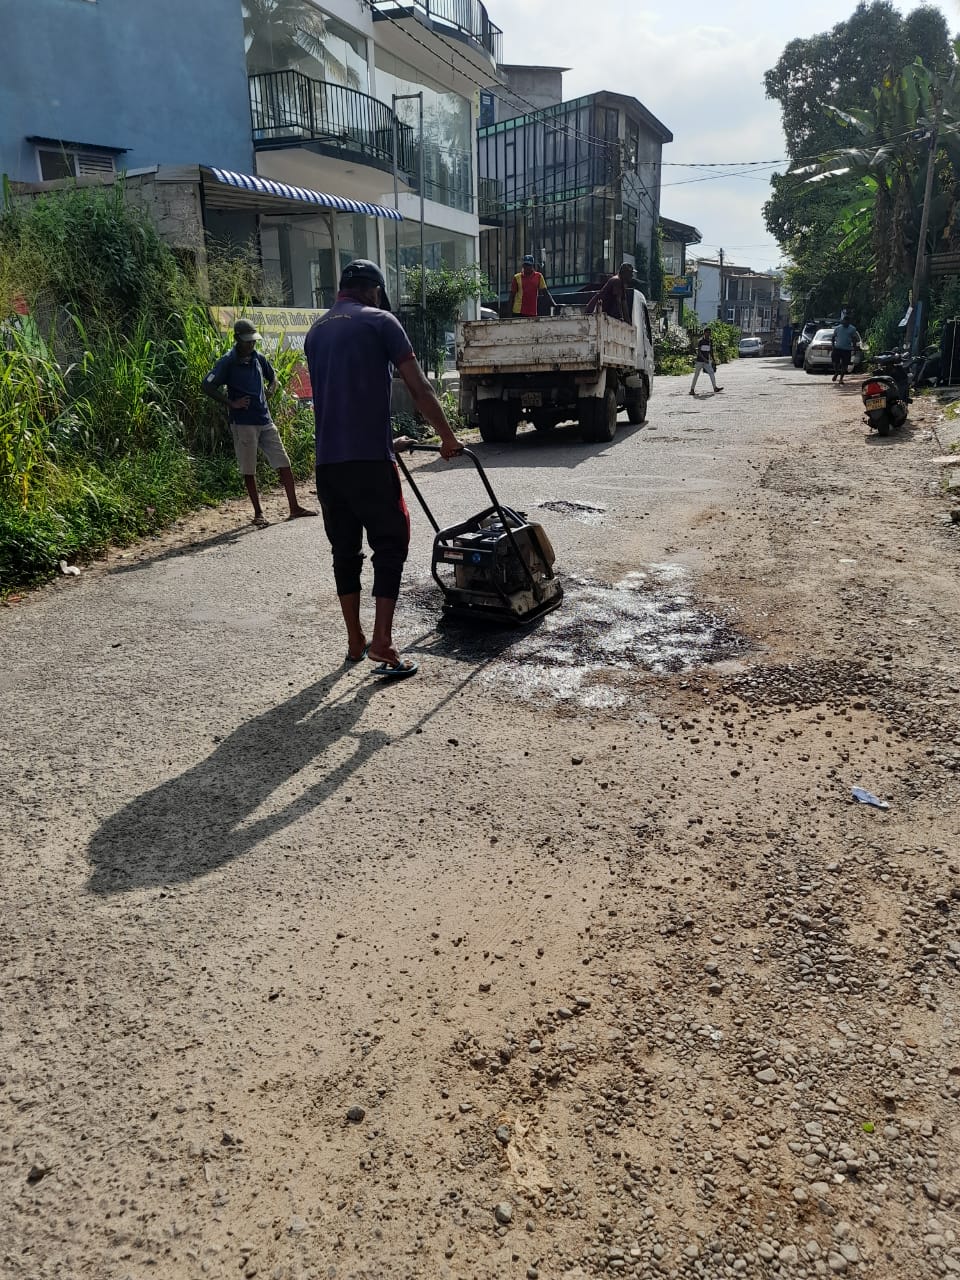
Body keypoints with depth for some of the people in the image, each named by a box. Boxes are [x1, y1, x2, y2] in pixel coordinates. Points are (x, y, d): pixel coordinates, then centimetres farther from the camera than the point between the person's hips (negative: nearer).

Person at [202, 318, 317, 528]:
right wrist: (231, 403, -15)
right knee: (249, 470, 2)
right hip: (243, 422, -5)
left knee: (284, 463, 3)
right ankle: (258, 513, 12)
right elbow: (207, 386, -13)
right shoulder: (227, 362, -8)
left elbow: (272, 377, 27)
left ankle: (294, 507, 10)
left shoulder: (258, 358, 9)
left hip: (265, 420, 6)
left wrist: (270, 393, 8)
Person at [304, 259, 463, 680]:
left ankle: (355, 641, 22)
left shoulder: (315, 332, 19)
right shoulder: (379, 321, 0)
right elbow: (419, 388, -3)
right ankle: (382, 645, -5)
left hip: (327, 460, 6)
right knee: (390, 546, 2)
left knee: (345, 550, 14)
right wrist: (448, 438, 9)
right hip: (368, 460, -6)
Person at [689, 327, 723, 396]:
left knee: (712, 373, -6)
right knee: (696, 375, -1)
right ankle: (692, 389, 4)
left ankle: (715, 388, -8)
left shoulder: (710, 341, 9)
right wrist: (704, 359, -23)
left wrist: (713, 360, 16)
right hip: (699, 361, -5)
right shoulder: (700, 341, -8)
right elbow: (698, 351, -15)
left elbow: (711, 351, 17)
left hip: (707, 362, 5)